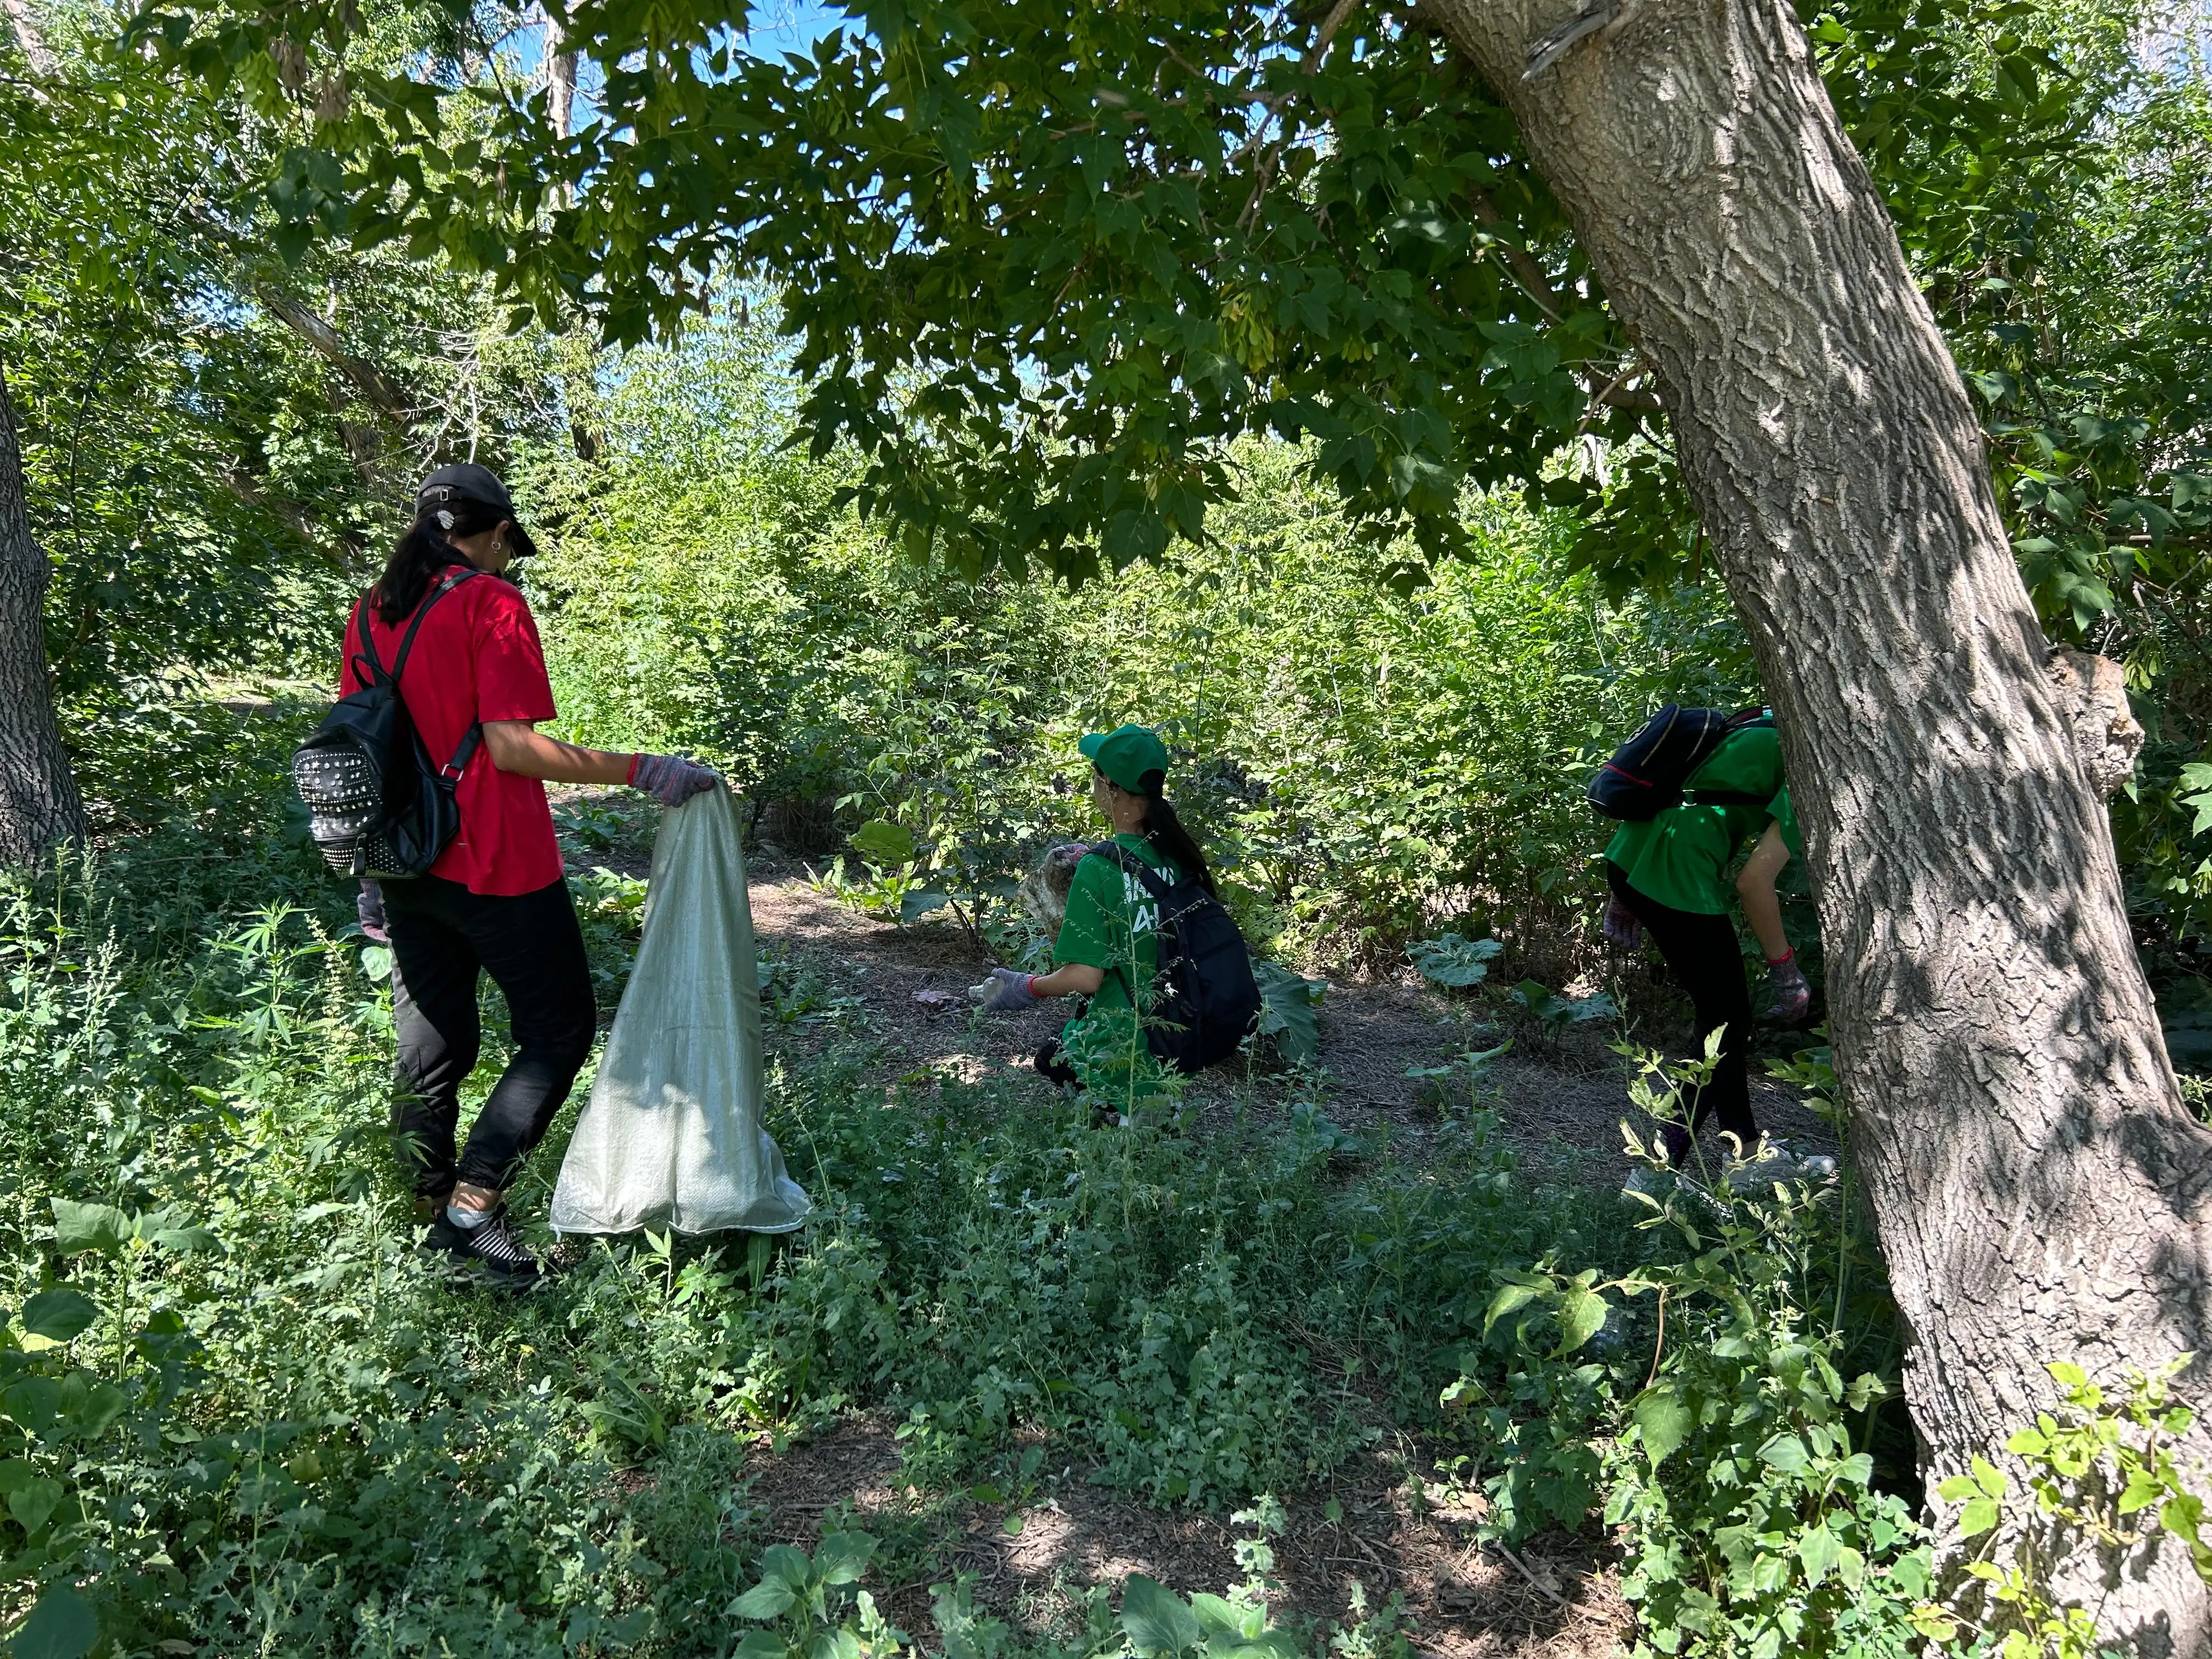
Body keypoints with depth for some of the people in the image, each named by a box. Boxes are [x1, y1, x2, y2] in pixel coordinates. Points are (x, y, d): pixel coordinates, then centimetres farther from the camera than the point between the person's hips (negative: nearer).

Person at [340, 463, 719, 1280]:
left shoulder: (371, 609, 10)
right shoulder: (492, 603, -12)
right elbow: (511, 746, -20)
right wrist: (640, 770, -17)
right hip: (495, 868, -7)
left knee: (430, 1050, 14)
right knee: (559, 1029, 5)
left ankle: (438, 1216, 23)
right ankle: (469, 1206, -2)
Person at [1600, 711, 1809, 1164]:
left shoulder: (1765, 736, 22)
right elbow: (1754, 883, -13)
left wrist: (1625, 893, 25)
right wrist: (1785, 968, -2)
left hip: (1629, 861, 9)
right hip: (1674, 878, -9)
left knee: (1721, 1011, 21)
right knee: (1728, 1024, 5)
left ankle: (1745, 1145, 33)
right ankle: (1666, 1166, 6)